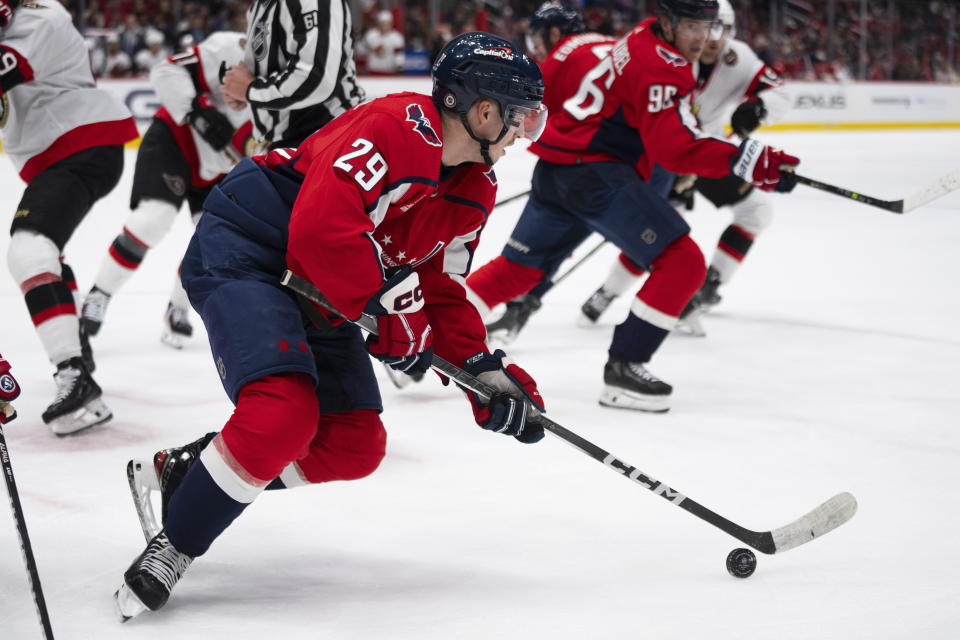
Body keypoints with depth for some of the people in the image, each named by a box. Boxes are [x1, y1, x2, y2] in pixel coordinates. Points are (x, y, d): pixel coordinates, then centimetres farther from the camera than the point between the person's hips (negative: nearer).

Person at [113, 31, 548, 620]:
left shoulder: (476, 193, 8)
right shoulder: (399, 125, -22)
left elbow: (443, 292, 12)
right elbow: (321, 223, -32)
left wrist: (488, 372, 0)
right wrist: (392, 299, -26)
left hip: (320, 300, 10)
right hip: (242, 255, -10)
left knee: (355, 446, 2)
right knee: (284, 415, -28)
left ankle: (184, 471, 15)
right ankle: (173, 545, -8)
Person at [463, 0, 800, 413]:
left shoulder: (631, 44, 15)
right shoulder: (663, 68, -15)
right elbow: (676, 148, -24)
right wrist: (747, 161, -30)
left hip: (556, 170, 10)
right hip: (597, 175, -10)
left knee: (519, 267, 21)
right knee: (682, 263, -11)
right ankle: (623, 369, -11)